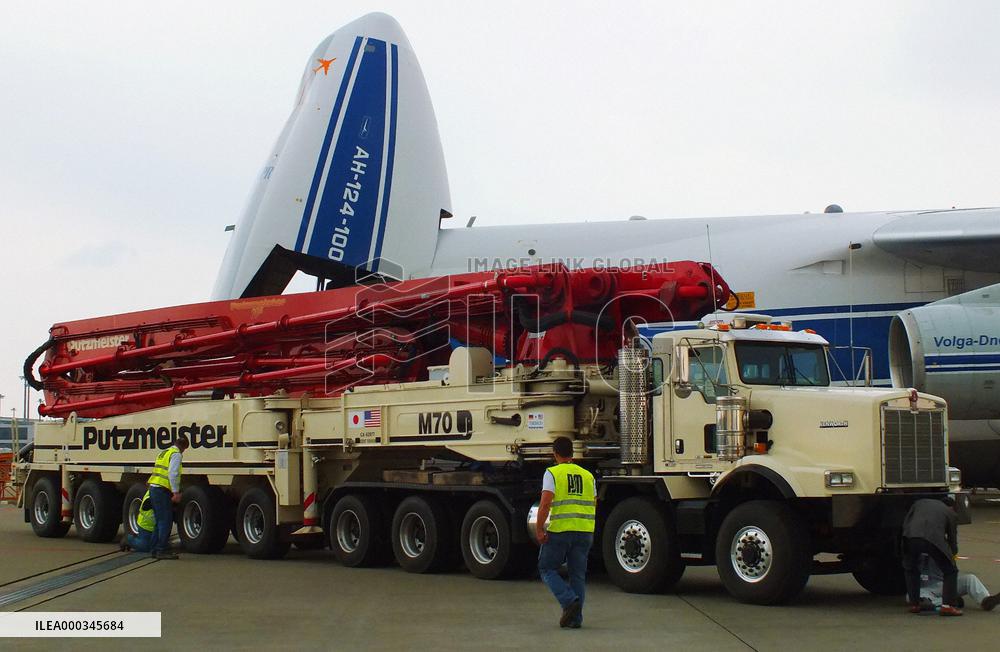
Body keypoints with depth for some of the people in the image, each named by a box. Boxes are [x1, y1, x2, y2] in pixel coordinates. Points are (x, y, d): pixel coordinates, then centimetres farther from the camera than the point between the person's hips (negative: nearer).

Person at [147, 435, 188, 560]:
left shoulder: (163, 453, 22)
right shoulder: (176, 454, -6)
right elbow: (173, 474, -18)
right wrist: (176, 492, -19)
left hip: (153, 488, 9)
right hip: (162, 490, -9)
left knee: (160, 521, 15)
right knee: (166, 521, -6)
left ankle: (155, 549, 16)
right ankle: (162, 550, -8)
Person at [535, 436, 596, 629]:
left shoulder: (552, 473, -4)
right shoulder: (588, 475, 13)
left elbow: (545, 503, -14)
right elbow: (593, 506, 15)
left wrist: (539, 529, -10)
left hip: (559, 531, -5)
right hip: (585, 532, 5)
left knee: (547, 568, 10)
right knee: (578, 574, 11)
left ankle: (569, 601, -8)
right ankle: (575, 618, 10)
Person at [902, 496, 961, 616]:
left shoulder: (920, 502, 32)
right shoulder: (950, 513, 26)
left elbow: (905, 522, 27)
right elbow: (952, 540, 28)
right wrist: (953, 553, 49)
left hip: (911, 537, 2)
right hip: (934, 539, -2)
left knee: (911, 570, 27)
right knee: (950, 571, 17)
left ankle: (914, 605, 24)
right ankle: (948, 605, 5)